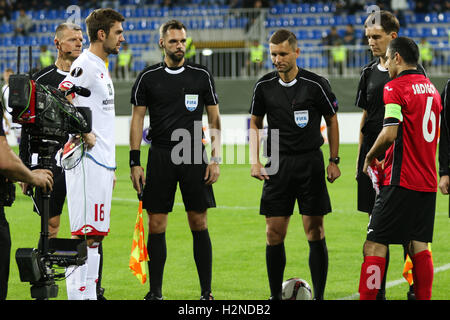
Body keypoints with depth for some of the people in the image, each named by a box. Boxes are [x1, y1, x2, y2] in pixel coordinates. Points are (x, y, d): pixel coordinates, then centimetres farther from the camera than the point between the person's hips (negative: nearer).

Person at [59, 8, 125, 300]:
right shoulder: (85, 64, -11)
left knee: (95, 235, 10)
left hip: (102, 161, 10)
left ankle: (89, 293, 14)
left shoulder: (102, 68, 20)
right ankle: (78, 293, -10)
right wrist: (84, 133, -18)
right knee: (84, 233, -10)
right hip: (88, 159, -10)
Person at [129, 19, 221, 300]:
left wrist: (216, 160, 0)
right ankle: (155, 292, 8)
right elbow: (138, 119, 6)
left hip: (194, 156, 0)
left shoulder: (202, 75, 5)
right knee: (156, 226, 0)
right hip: (160, 156, 0)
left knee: (199, 224, -1)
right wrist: (135, 163, -2)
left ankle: (207, 292, 5)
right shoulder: (148, 77, 5)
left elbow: (214, 119, 8)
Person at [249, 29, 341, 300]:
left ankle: (319, 296, 6)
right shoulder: (264, 86, 2)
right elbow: (255, 123, 14)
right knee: (274, 234, 0)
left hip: (311, 163, -2)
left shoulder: (316, 85, -6)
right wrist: (255, 161, 4)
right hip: (278, 166, 2)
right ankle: (275, 296, 10)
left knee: (315, 231, -2)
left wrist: (334, 161, 3)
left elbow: (332, 121, 6)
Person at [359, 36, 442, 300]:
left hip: (401, 182, -8)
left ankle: (367, 297, -11)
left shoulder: (395, 88, -9)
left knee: (375, 244, -6)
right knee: (419, 247, 7)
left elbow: (390, 133, -20)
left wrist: (370, 157, -3)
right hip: (428, 183, 8)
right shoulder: (432, 88, 16)